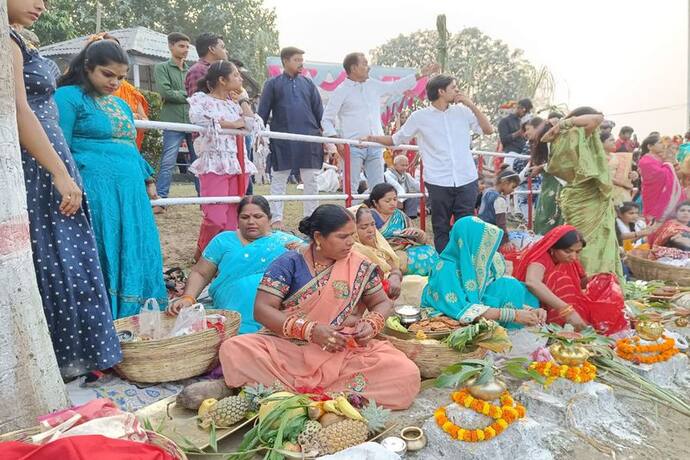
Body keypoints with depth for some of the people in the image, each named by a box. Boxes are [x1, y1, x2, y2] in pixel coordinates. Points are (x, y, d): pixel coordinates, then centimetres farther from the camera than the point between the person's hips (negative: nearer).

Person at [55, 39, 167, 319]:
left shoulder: (121, 105, 24)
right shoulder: (69, 97, 0)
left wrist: (147, 179, 24)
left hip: (130, 194, 8)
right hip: (95, 191, -7)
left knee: (134, 259, 6)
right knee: (102, 262, -6)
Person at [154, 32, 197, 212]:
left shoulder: (191, 71, 17)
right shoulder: (162, 67, 5)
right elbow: (165, 92, -9)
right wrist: (187, 96, -3)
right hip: (173, 122, -4)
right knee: (168, 163, -4)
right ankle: (160, 200, 1)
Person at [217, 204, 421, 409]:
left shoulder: (359, 267, 4)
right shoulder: (289, 263, -2)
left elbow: (382, 303, 14)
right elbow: (262, 309, -9)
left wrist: (371, 324, -10)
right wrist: (311, 330, -22)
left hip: (344, 352, 2)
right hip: (287, 348, -1)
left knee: (407, 374, -24)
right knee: (234, 350, -29)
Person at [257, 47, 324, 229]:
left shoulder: (308, 84, 12)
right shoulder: (273, 84, 5)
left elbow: (319, 111, 13)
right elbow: (263, 112, 4)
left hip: (309, 140, 3)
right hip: (282, 141, -2)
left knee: (311, 181, 5)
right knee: (279, 180, 3)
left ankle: (311, 218, 14)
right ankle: (276, 219, 10)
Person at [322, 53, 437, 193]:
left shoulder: (374, 85, 13)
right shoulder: (341, 91, -2)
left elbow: (396, 86, 23)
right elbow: (327, 119, -2)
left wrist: (421, 75, 22)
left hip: (375, 147, 5)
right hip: (353, 148, -5)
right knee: (351, 187, -3)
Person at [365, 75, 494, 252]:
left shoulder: (463, 111, 9)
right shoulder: (419, 117, 3)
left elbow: (488, 130, 8)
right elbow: (396, 139, 11)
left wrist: (471, 105, 1)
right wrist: (372, 138, -2)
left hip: (467, 181, 2)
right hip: (438, 183, -2)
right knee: (441, 229, 7)